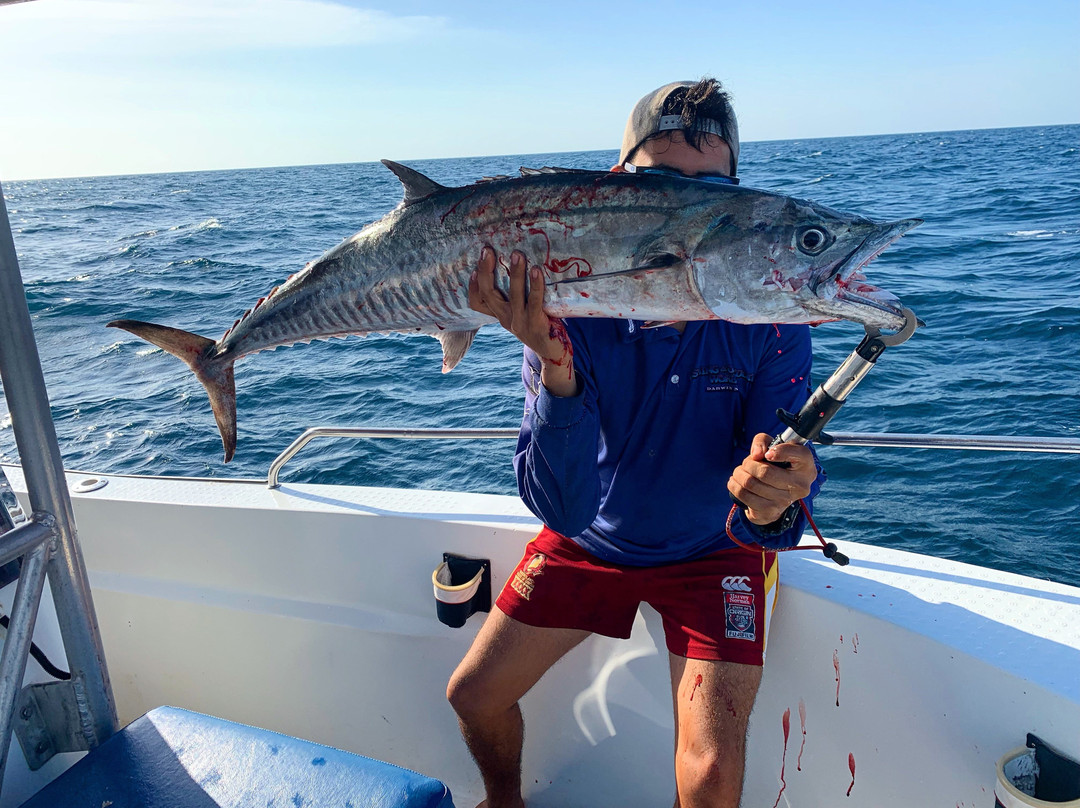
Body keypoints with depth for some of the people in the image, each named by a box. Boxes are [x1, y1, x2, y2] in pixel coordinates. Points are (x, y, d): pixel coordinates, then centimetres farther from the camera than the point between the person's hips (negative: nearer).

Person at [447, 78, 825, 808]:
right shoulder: (570, 306, -23)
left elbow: (778, 494, -27)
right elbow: (560, 506, -32)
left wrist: (769, 505, -52)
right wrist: (555, 366, -48)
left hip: (711, 552, -1)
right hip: (592, 537, 2)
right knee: (474, 696, 6)